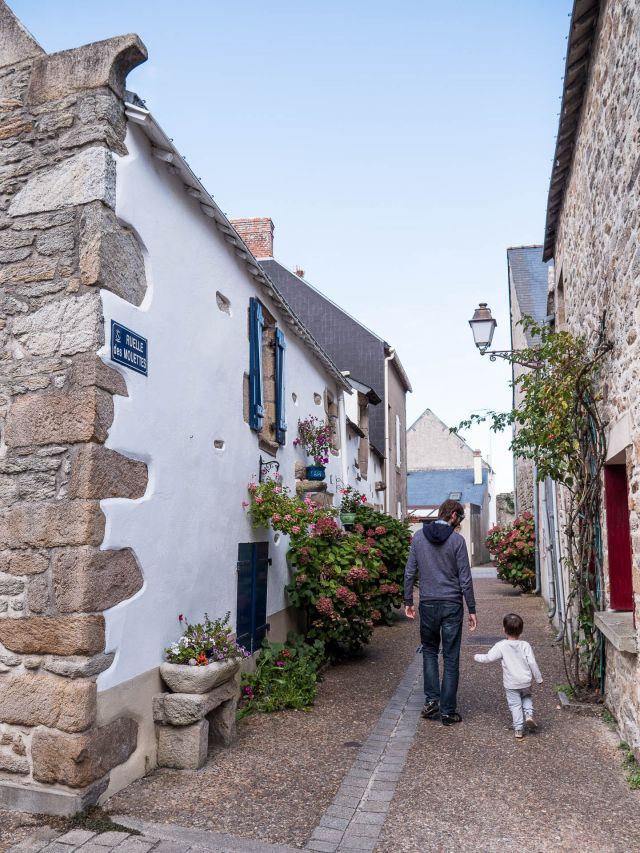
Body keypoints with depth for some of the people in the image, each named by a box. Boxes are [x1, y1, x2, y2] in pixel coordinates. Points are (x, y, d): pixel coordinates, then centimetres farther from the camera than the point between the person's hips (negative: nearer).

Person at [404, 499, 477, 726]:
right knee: (451, 658, 6)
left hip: (427, 604, 3)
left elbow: (409, 572, 3)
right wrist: (472, 609, 0)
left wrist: (408, 601, 12)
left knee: (429, 650, 20)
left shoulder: (418, 537, 2)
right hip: (452, 605, -2)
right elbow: (465, 579, -7)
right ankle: (448, 711, 11)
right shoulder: (456, 540, -8)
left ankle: (431, 699, 9)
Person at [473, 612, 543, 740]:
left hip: (510, 684, -2)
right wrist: (539, 679, 6)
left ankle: (519, 729, 7)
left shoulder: (501, 646, -13)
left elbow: (488, 658, -11)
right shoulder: (525, 645, -7)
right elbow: (532, 663, -6)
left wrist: (477, 657, 7)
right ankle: (529, 714, 5)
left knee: (515, 705, 10)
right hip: (525, 682, 2)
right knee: (527, 697, 27)